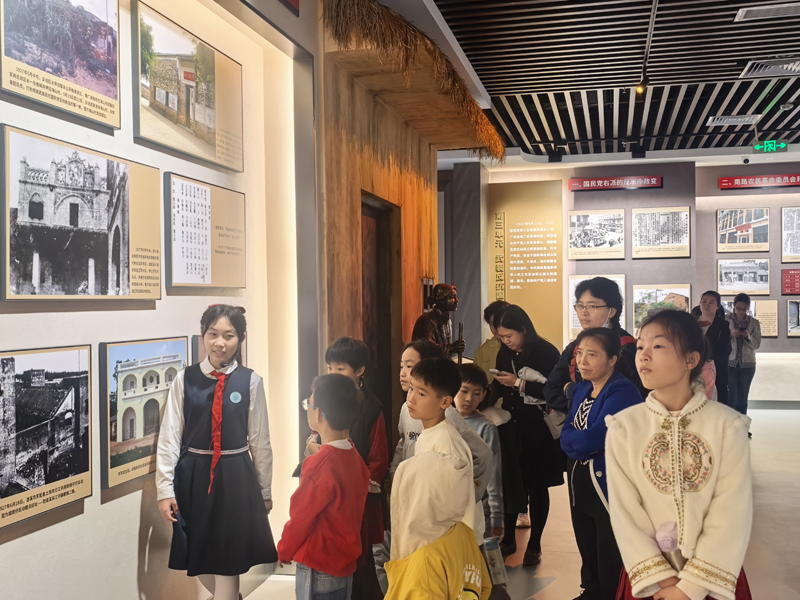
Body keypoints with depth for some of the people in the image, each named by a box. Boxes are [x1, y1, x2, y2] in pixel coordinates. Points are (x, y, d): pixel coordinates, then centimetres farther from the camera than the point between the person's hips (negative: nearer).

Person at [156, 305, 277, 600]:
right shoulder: (184, 379, -2)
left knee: (227, 561, 5)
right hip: (193, 475, 2)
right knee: (198, 560, 15)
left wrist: (264, 490, 6)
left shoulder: (250, 381, -4)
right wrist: (165, 489, -4)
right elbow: (169, 437, -1)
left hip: (235, 476, -2)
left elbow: (260, 440, 1)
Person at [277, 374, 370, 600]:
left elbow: (300, 517, -13)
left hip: (318, 568, -8)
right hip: (345, 563, 8)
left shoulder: (320, 464, -22)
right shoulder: (354, 457, 1)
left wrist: (284, 551, 2)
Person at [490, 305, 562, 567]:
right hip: (511, 427, 4)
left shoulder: (546, 352, -11)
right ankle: (507, 537, 18)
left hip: (538, 430, -4)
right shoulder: (505, 353, 6)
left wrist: (519, 383, -18)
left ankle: (534, 544, 18)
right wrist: (497, 385, -8)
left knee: (537, 487, 5)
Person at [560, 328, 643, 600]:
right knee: (587, 552, 24)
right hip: (580, 485, 8)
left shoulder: (623, 392, -20)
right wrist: (581, 441, -16)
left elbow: (592, 440, -27)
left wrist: (572, 437, -8)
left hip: (610, 488, -8)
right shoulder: (581, 389, 8)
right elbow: (565, 438, 4)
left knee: (610, 563, 4)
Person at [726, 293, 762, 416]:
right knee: (731, 396, -6)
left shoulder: (754, 323, 3)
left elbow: (757, 344, 0)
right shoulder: (725, 320, -3)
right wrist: (731, 334, -22)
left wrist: (747, 336, -18)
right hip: (729, 363, -2)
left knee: (743, 397, 7)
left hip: (747, 364, 2)